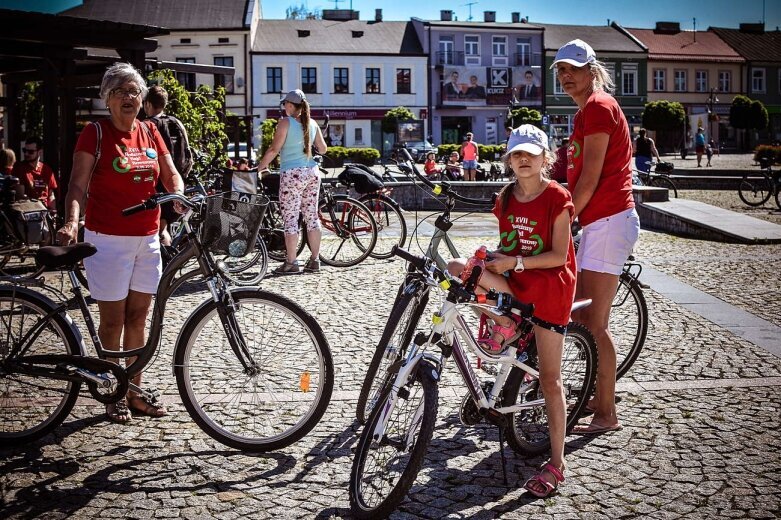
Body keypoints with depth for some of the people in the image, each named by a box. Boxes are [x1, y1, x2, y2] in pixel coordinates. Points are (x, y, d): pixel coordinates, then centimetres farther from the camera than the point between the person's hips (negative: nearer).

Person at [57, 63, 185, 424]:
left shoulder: (150, 132, 8)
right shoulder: (95, 133, -7)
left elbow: (171, 176, 9)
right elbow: (78, 184, -14)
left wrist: (178, 195, -14)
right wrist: (71, 222, -31)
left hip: (147, 238, 5)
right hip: (108, 240, -5)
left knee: (138, 317, 11)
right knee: (112, 321, 2)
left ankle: (135, 392, 22)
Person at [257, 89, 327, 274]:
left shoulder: (286, 123, -7)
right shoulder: (312, 123, 9)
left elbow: (274, 150, -10)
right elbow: (323, 149, 15)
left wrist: (260, 167, 0)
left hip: (292, 174, -6)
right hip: (312, 172, 6)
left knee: (290, 219, -2)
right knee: (312, 216, 9)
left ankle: (291, 263, -1)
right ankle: (314, 260, 13)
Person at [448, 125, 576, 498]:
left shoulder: (557, 198, -11)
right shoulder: (506, 198, 5)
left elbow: (558, 256, -13)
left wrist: (515, 262, -22)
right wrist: (494, 257, -9)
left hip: (549, 285, -5)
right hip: (513, 282, 5)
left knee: (549, 378, -3)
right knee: (458, 268, -21)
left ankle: (556, 464, 7)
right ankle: (505, 323, -1)